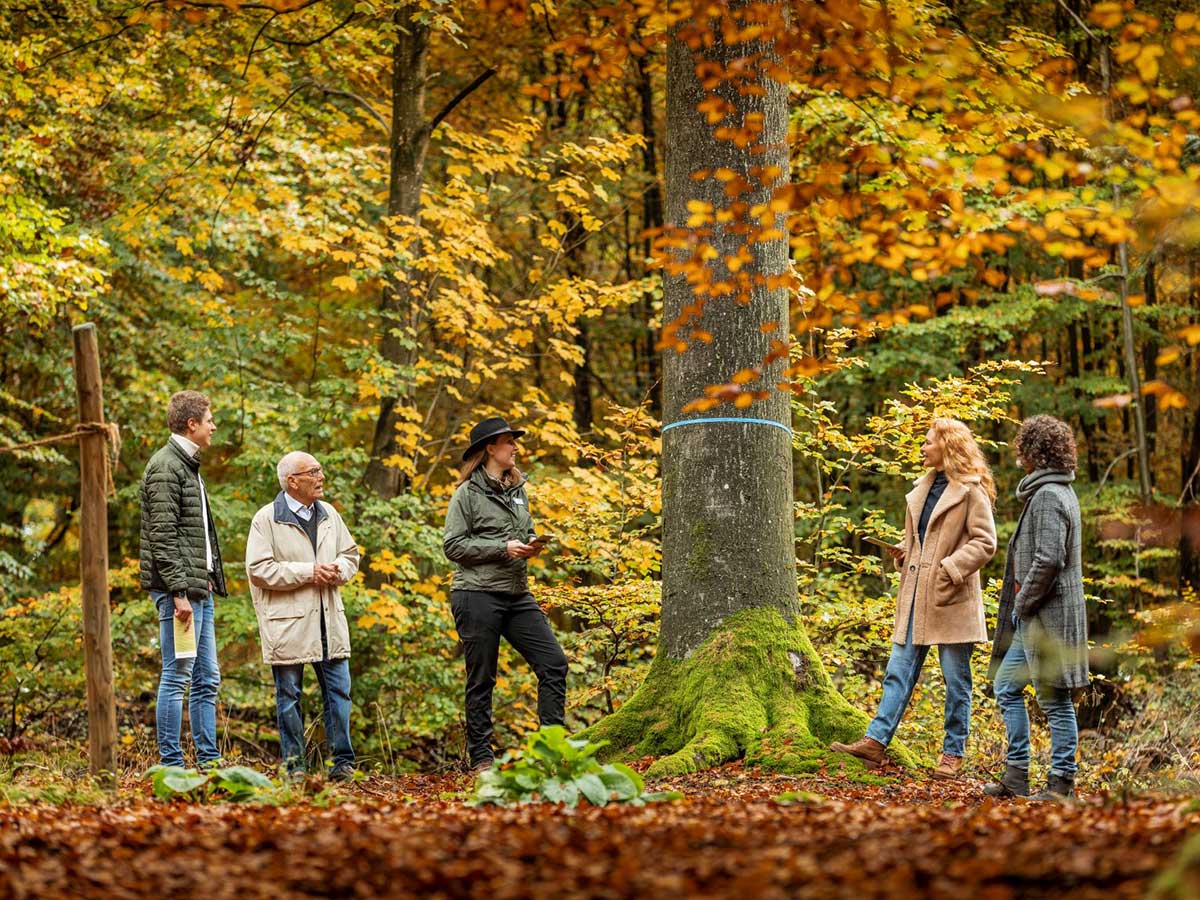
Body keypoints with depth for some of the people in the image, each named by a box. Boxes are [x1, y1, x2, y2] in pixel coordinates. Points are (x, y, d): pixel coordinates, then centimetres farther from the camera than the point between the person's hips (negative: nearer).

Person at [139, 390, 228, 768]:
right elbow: (162, 538, -19)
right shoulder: (165, 468, -12)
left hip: (200, 588, 10)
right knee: (177, 676, -8)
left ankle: (209, 761, 15)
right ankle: (172, 765, -7)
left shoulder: (188, 466, 19)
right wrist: (179, 593, -23)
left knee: (207, 679, 11)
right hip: (179, 589, -10)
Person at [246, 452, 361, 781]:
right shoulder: (266, 519, -7)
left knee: (339, 691, 3)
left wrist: (338, 571, -4)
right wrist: (309, 572, -17)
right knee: (289, 694, 3)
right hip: (287, 624, -5)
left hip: (328, 619, 5)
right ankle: (294, 766, 10)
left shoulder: (329, 515, 12)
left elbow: (350, 554, 20)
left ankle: (343, 761, 10)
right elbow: (259, 569, -14)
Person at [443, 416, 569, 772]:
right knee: (481, 679, 0)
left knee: (554, 663, -2)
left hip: (517, 596, 7)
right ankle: (480, 757, 7)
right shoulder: (468, 493, -5)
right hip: (477, 595, -7)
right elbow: (453, 546, -10)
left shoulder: (518, 490, 15)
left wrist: (532, 544, 4)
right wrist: (504, 548, -16)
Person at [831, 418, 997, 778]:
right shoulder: (923, 488, 16)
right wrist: (903, 552, 7)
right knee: (899, 671, 2)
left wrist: (951, 568, -20)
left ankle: (953, 753, 8)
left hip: (951, 599, -7)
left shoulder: (970, 490, -8)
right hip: (915, 597, 7)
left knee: (955, 678, 2)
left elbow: (984, 542, -12)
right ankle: (876, 741, -1)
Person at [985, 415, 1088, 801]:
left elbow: (1049, 559, -25)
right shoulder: (1059, 491, 15)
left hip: (1048, 614, -11)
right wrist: (1021, 606, 15)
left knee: (1054, 700, -3)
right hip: (1033, 617, 11)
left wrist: (1023, 604, -15)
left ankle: (1061, 783, 4)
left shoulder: (1048, 496, -17)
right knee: (1006, 686, 14)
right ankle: (1016, 776, 17)